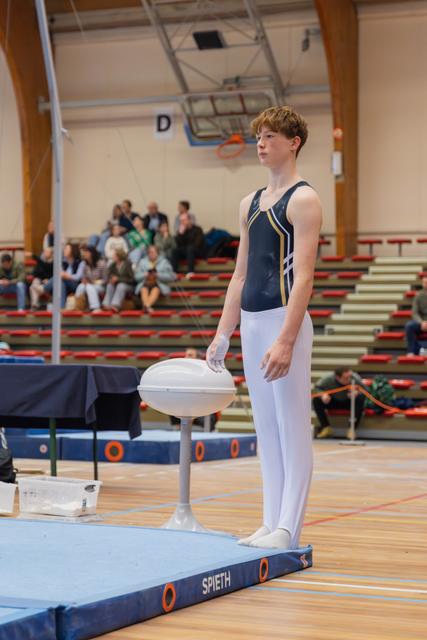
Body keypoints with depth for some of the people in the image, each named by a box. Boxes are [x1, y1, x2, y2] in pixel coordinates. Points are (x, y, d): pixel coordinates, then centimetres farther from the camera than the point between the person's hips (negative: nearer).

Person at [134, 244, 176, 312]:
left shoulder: (164, 262, 14)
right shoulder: (143, 262, 19)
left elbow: (171, 276, 5)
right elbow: (137, 276, 11)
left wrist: (158, 275, -8)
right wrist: (145, 275, -9)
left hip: (159, 284, -2)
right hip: (145, 284, 2)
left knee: (156, 290, -38)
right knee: (144, 290, -35)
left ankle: (147, 306, -63)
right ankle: (147, 306, -61)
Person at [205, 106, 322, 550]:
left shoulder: (302, 200, -7)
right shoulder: (250, 204, 16)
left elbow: (303, 276, -15)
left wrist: (286, 339, -23)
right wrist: (222, 334, 14)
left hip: (284, 321, -8)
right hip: (251, 323, 8)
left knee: (292, 429, -4)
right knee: (266, 430, 10)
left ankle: (288, 529, -1)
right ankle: (271, 522, 14)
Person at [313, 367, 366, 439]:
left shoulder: (355, 379, -29)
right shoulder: (328, 379, -25)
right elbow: (317, 387, -11)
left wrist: (357, 392, -44)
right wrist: (323, 394, -33)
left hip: (349, 401, -1)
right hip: (333, 401, 1)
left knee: (360, 398, -35)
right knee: (316, 400, -24)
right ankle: (326, 427, -9)